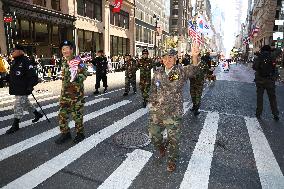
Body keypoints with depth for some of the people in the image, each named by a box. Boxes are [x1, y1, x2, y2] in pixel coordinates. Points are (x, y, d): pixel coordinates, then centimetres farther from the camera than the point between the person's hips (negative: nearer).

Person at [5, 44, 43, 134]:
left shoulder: (25, 62, -17)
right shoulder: (14, 62, 11)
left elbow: (33, 76, -21)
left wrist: (30, 86, -24)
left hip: (23, 90, -9)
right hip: (16, 89, 10)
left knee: (18, 106, -4)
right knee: (25, 103, 20)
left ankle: (15, 125, 8)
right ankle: (37, 114, 38)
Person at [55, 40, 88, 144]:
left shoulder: (78, 61, -12)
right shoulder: (64, 61, 11)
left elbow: (84, 74, -17)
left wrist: (76, 77, -35)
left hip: (76, 93, -7)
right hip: (65, 93, 7)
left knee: (77, 114, 4)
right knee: (62, 114, 9)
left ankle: (80, 134, 22)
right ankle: (65, 133, 26)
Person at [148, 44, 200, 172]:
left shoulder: (181, 72, -6)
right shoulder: (158, 73, 4)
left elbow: (193, 70, -27)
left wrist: (194, 56, -46)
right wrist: (151, 104, 10)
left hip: (174, 113, -3)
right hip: (157, 112, 4)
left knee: (173, 138, 8)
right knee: (153, 134, 15)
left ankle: (172, 161, 32)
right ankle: (161, 150, 46)